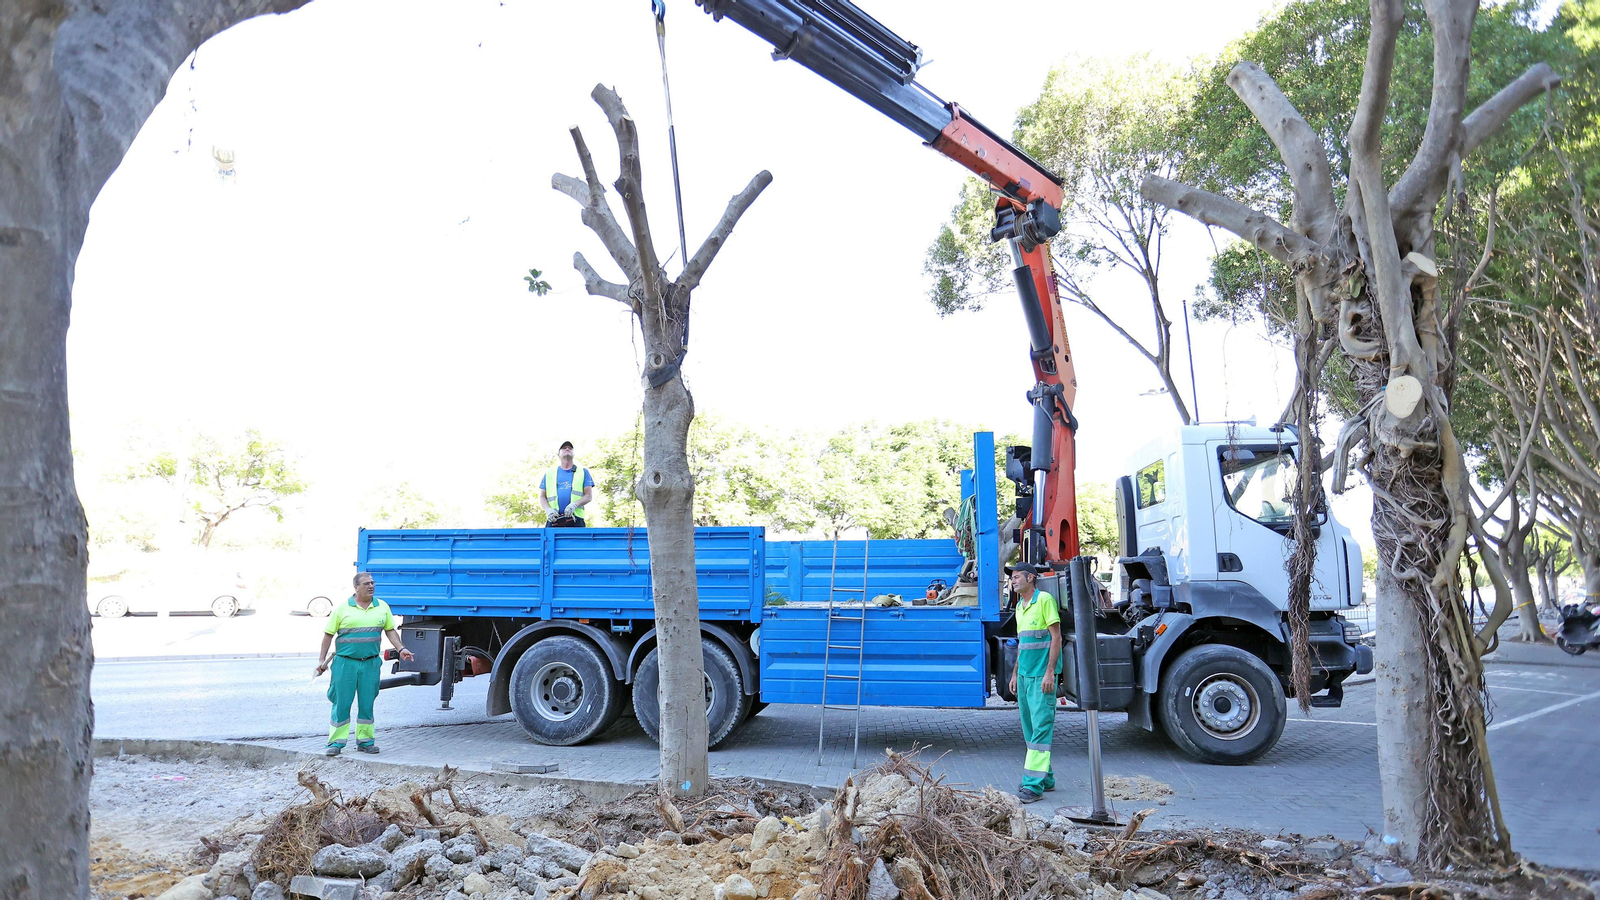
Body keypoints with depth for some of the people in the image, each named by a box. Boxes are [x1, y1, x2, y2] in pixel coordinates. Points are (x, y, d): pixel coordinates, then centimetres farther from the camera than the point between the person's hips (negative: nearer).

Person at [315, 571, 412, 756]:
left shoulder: (382, 607, 8)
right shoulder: (342, 608, 0)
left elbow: (390, 630, 13)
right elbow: (328, 634, 3)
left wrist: (400, 648, -1)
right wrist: (322, 660, -1)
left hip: (371, 663, 2)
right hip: (345, 663, -2)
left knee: (367, 703, 7)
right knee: (342, 703, -1)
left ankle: (365, 740, 16)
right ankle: (336, 742, 7)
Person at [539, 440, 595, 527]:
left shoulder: (583, 472, 19)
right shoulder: (549, 473, 23)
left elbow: (589, 496, 10)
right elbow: (542, 496, 19)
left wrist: (574, 504, -10)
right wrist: (548, 509, -3)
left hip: (576, 519, -1)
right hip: (554, 520, 1)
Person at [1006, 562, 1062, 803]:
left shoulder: (1044, 599, -8)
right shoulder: (1020, 605, 17)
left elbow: (1056, 636, -12)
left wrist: (1050, 671, -17)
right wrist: (1015, 672, 22)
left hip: (1042, 675, -9)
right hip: (1024, 675, 9)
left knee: (1041, 727, -9)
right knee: (1030, 728, 11)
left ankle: (1034, 785, -12)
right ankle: (1045, 778, 19)